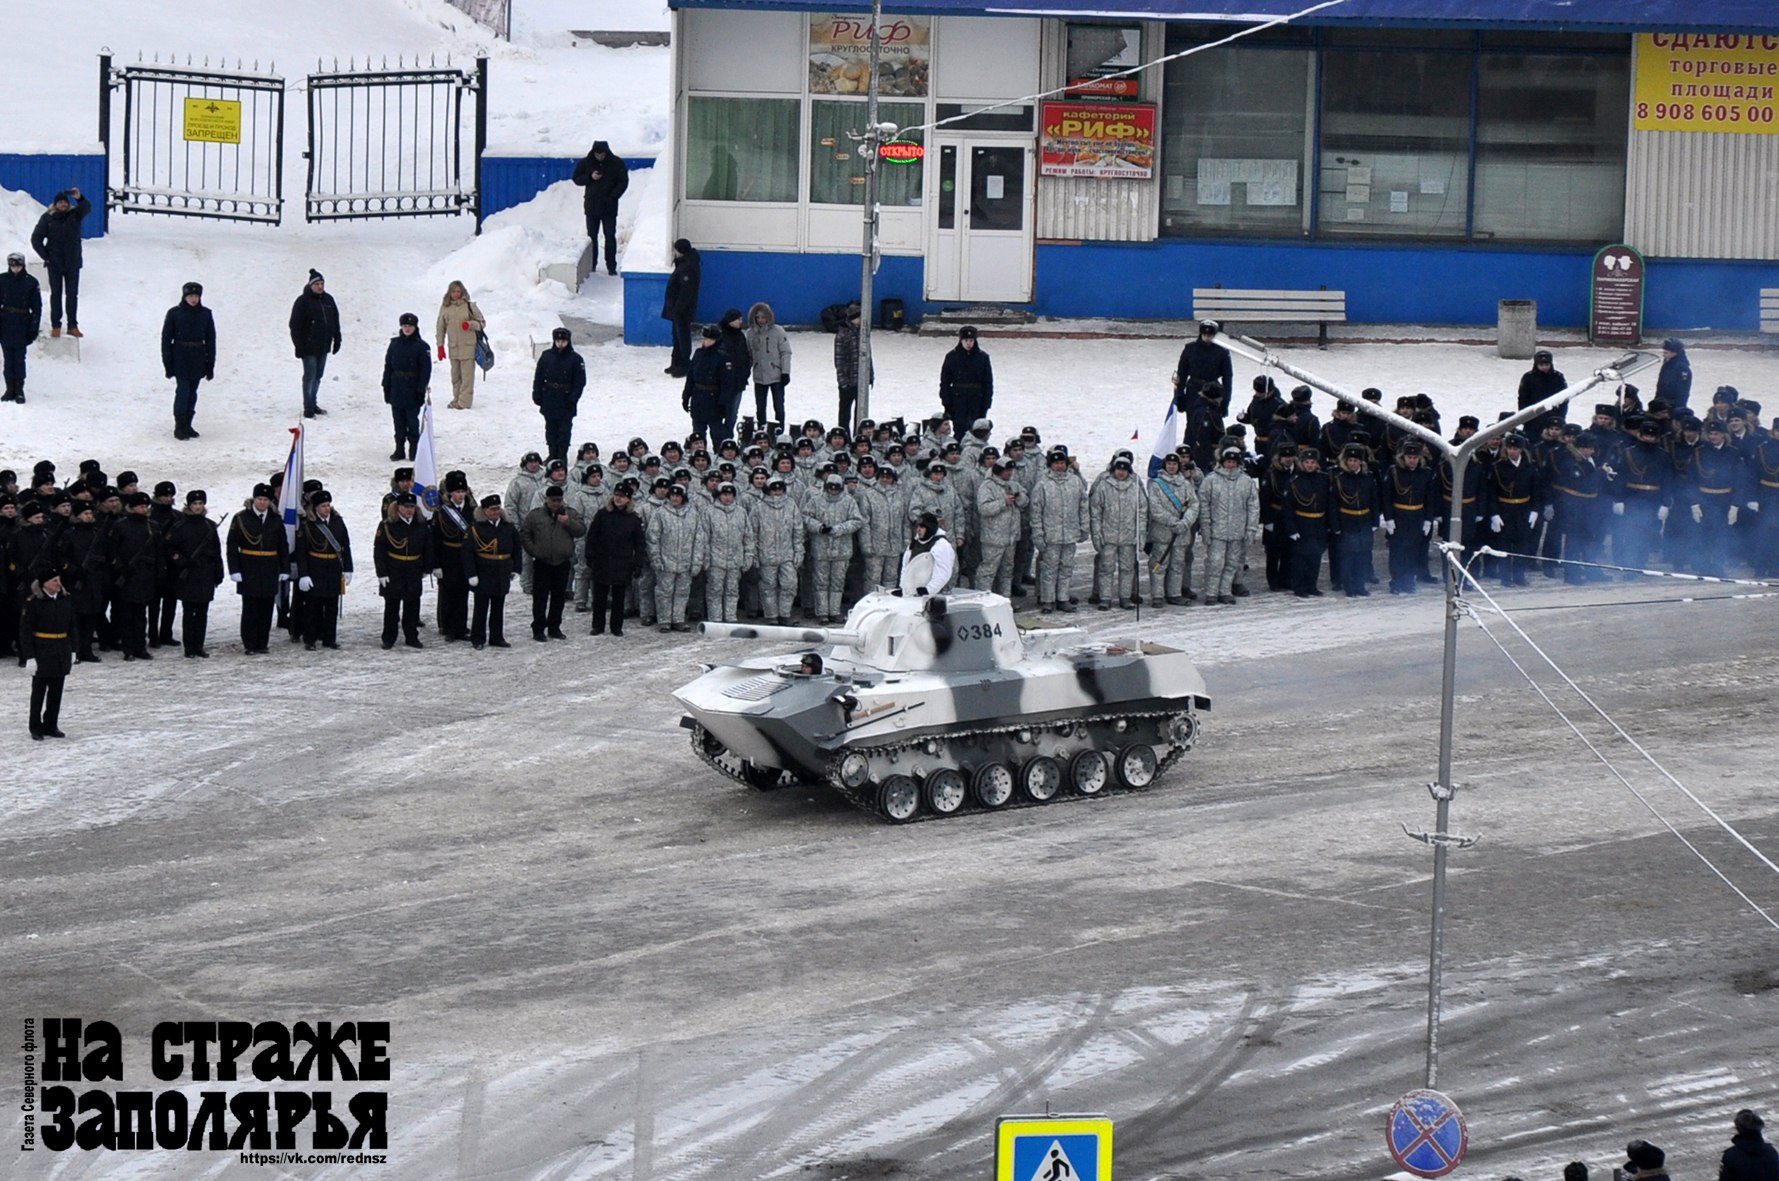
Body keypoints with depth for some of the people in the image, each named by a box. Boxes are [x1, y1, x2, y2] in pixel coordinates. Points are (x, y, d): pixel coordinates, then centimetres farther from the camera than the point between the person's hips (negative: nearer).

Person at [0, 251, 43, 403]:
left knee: (19, 358, -4)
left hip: (22, 325, -2)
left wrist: (34, 327, -1)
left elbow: (37, 306, 4)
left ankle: (19, 390, 1)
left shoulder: (31, 282, 1)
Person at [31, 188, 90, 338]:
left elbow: (87, 208, -25)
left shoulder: (75, 214, -3)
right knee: (56, 294, 6)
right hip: (54, 264, -1)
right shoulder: (47, 218, -5)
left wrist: (79, 198, -46)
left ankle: (73, 326, 10)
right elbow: (36, 239, -1)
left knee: (72, 294, 5)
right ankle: (55, 326, 11)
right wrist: (45, 256, -5)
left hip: (72, 263, 1)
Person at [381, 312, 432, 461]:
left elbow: (426, 370, -6)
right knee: (398, 421, 7)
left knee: (412, 420, 0)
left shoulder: (421, 346, -5)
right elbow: (388, 366, 10)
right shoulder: (395, 344, 6)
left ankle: (414, 449, 9)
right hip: (396, 390, 4)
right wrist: (386, 386, 6)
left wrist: (421, 390, -11)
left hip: (412, 390, -4)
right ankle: (399, 449, 14)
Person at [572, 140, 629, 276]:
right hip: (591, 207, 2)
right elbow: (576, 178, 5)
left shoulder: (617, 164, -4)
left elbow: (623, 182, -1)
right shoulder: (586, 163, 0)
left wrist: (613, 197, -13)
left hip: (609, 208, -2)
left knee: (610, 236, 0)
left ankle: (611, 266, 6)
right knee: (591, 236, 6)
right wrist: (590, 177, -14)